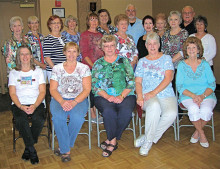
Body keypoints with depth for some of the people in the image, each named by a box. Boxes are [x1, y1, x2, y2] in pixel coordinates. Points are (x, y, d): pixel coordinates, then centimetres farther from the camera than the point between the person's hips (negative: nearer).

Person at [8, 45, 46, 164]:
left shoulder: (38, 71, 13)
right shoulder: (13, 73, 14)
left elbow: (42, 92, 4)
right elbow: (12, 94, 5)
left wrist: (34, 106, -14)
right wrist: (21, 107, -14)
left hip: (36, 104, 0)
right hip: (19, 104, 0)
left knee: (39, 119, -31)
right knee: (20, 120, -32)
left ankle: (28, 149, -7)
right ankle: (32, 151, -16)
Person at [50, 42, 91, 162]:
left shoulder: (84, 68, 6)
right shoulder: (57, 68, 10)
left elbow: (87, 89, -2)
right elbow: (52, 89, 3)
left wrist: (74, 102, -18)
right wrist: (62, 101, -16)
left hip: (79, 100, -1)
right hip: (60, 99, 1)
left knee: (77, 117, -32)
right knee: (58, 117, -31)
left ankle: (63, 146, -9)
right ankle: (66, 150, -14)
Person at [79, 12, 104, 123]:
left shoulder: (100, 35, 18)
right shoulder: (84, 35, -1)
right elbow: (84, 54, -8)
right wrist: (93, 66, -15)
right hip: (89, 67, -6)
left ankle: (95, 113, 18)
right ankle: (92, 115, 6)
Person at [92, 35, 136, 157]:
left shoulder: (124, 61, 13)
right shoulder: (98, 63, 15)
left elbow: (131, 82, 4)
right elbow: (94, 85, 5)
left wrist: (121, 96, -12)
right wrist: (107, 96, -12)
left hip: (125, 95, 0)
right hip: (103, 96, 0)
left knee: (126, 111, -30)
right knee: (109, 111, -32)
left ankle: (111, 140, -9)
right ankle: (113, 141, -9)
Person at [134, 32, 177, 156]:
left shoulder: (166, 58, 10)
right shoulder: (142, 61, 16)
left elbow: (168, 78, -3)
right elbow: (138, 82, 9)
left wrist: (154, 92, -16)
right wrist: (140, 96, -11)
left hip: (166, 95, 0)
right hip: (147, 95, 0)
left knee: (171, 114, -30)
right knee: (154, 106, -35)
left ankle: (147, 139, -11)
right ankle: (149, 139, -17)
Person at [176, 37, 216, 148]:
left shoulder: (205, 64, 8)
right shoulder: (182, 65, 5)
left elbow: (212, 85, 4)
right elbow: (179, 86, -1)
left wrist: (202, 96, -15)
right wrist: (193, 96, -16)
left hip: (207, 95, 1)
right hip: (187, 96, -1)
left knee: (206, 110, -31)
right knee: (193, 109, -33)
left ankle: (197, 132, 0)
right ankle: (202, 134, -6)